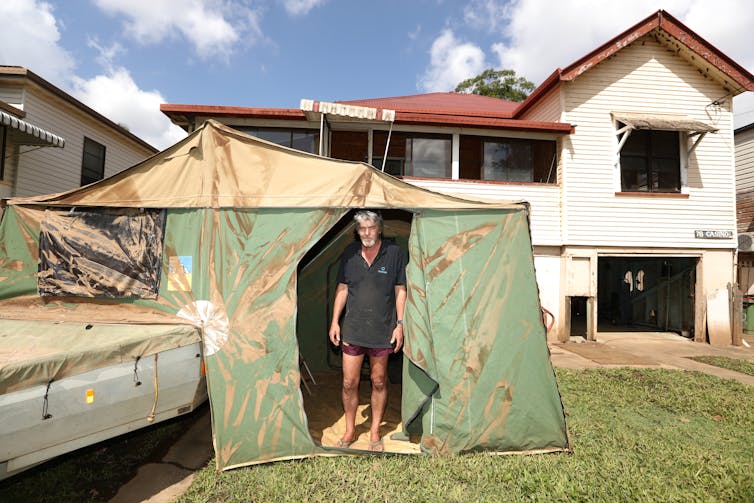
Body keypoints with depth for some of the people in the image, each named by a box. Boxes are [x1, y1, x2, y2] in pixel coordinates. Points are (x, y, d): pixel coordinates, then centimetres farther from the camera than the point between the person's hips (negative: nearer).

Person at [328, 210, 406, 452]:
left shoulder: (394, 253, -6)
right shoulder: (350, 253, 1)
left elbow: (400, 291, -1)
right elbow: (342, 289, 7)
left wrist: (400, 324, -6)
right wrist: (335, 321, 5)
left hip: (382, 330, -1)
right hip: (353, 329, 2)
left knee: (379, 382, 12)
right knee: (349, 383, 7)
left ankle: (375, 432, 32)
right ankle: (350, 431, 30)